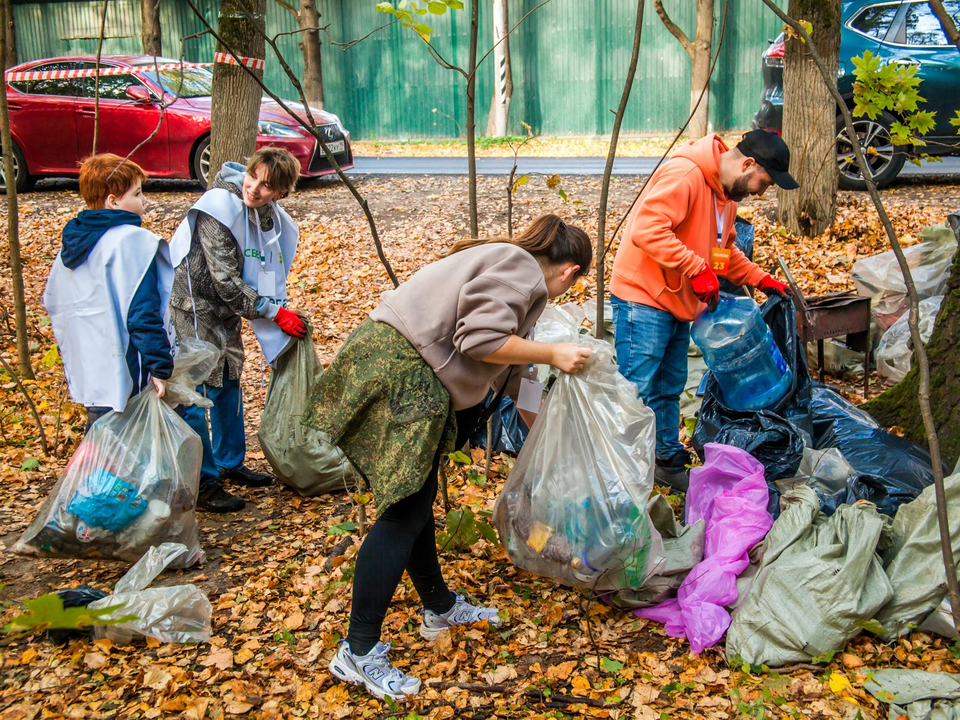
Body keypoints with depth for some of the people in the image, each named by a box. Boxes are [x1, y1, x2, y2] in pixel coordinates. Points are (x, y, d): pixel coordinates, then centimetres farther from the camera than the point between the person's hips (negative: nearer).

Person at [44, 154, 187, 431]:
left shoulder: (71, 241, 12)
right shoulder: (132, 241, -15)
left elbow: (52, 303, 20)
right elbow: (143, 311, -22)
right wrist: (160, 367, -19)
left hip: (85, 373, 8)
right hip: (123, 375, -8)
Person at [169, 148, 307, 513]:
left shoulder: (270, 216, 1)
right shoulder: (220, 208, -24)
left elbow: (268, 275, 12)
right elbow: (226, 280, -24)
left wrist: (283, 311, 2)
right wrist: (274, 313, -19)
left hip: (224, 310, 9)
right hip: (191, 308, -9)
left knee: (227, 384, 19)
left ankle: (229, 463, 36)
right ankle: (203, 483, 6)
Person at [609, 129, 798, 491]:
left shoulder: (727, 194, 13)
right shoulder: (685, 176, -20)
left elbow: (725, 250, 27)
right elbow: (647, 228, -31)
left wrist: (762, 280, 16)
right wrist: (696, 268, -30)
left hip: (678, 304, 10)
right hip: (643, 300, -9)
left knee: (669, 390, 16)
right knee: (638, 392, -8)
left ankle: (668, 461, 27)